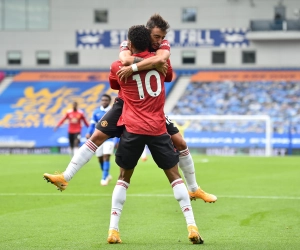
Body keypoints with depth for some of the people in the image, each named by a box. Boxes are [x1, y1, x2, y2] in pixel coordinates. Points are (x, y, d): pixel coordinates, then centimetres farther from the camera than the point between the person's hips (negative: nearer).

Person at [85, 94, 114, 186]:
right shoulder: (96, 112, 6)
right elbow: (92, 124, 6)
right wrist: (89, 133, -13)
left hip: (109, 139, -3)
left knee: (106, 157, -15)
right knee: (100, 159, 7)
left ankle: (104, 178, -12)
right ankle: (107, 175, 29)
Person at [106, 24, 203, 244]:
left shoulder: (118, 66, 0)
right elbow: (169, 76, 27)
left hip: (133, 129, 0)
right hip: (158, 129, 1)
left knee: (124, 178, 12)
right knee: (174, 175, 7)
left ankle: (113, 230, 4)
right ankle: (192, 227, -2)